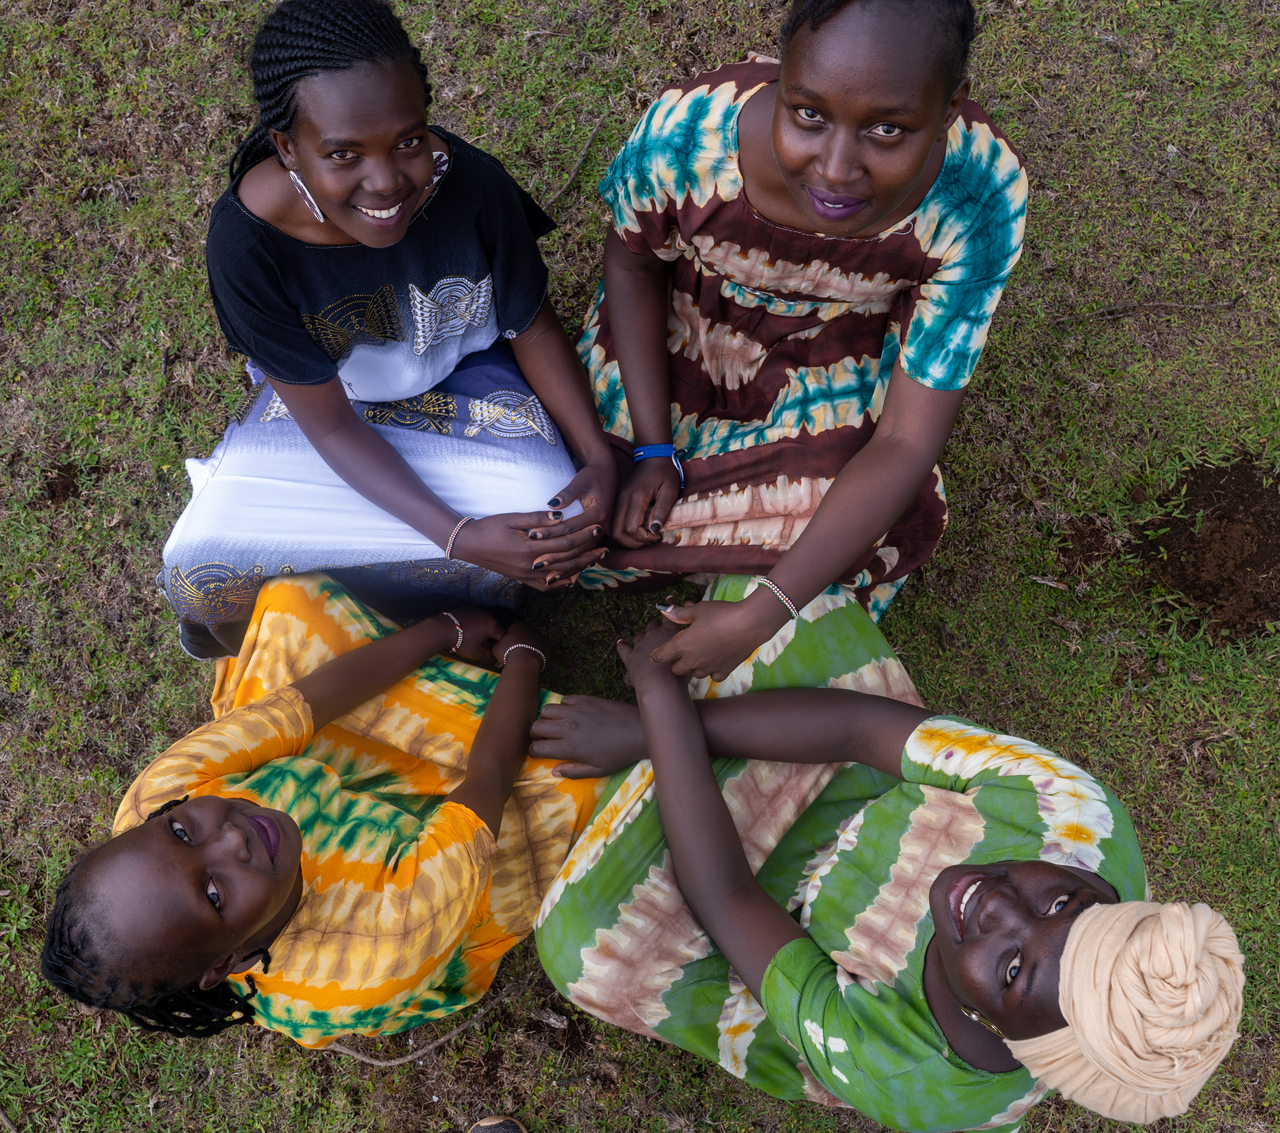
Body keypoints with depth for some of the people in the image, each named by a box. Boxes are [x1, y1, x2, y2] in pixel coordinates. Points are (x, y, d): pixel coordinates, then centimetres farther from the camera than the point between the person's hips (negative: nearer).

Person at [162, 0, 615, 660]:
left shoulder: (473, 184, -30)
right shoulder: (246, 242, -32)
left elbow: (533, 328, -10)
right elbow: (329, 424, -23)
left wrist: (599, 456, -23)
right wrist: (456, 536, -33)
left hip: (464, 377, 1)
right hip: (322, 394, -1)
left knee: (558, 524, -24)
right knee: (200, 567, -17)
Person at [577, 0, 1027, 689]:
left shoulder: (980, 198, -36)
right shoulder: (684, 135, -36)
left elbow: (907, 441, -31)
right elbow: (634, 263, -11)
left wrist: (761, 613, -34)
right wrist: (653, 448, -15)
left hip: (837, 361, 0)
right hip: (685, 327, 1)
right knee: (610, 518, -2)